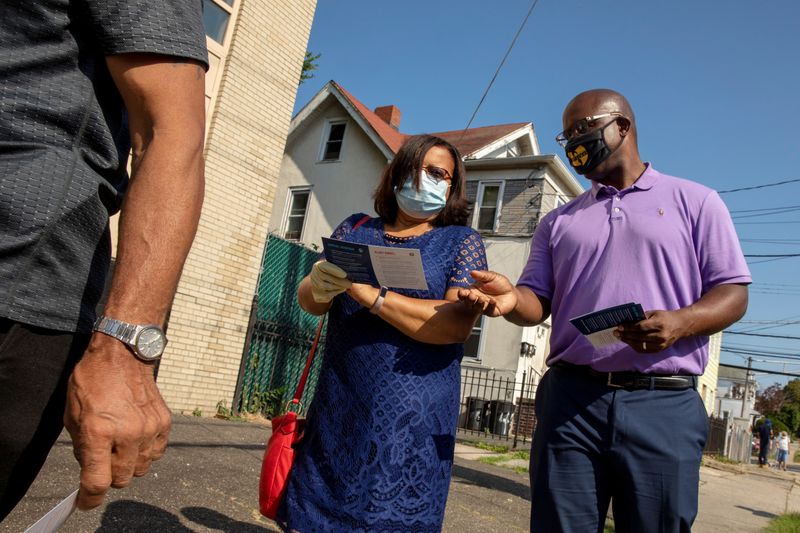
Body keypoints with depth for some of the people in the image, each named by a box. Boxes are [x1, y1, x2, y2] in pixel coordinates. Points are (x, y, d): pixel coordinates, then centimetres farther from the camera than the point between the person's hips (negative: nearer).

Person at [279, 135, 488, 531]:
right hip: (338, 409, 3)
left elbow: (458, 323, -12)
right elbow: (307, 300, 5)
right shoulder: (354, 229, 12)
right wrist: (318, 287, -19)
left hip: (412, 419, -3)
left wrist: (369, 295, -18)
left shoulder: (462, 242, 2)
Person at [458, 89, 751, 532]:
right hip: (570, 397, 2)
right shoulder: (558, 221, 19)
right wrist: (512, 299, -12)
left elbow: (733, 293, 4)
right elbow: (538, 302, 12)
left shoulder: (696, 201, 10)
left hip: (664, 405, -2)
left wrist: (680, 322, -17)